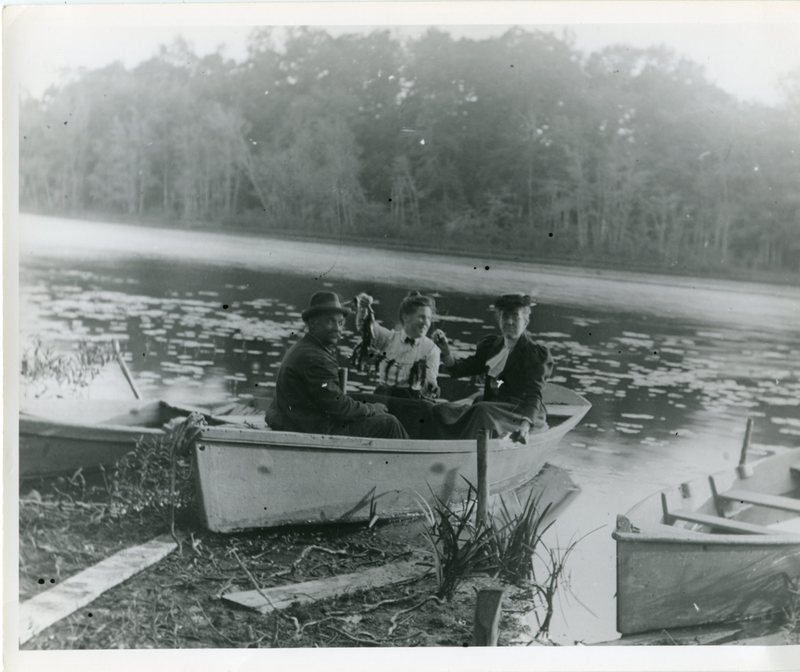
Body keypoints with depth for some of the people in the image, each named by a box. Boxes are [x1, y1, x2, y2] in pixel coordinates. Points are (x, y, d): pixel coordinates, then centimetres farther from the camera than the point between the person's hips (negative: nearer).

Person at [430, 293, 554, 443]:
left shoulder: (537, 353, -2)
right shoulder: (490, 345, 16)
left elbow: (533, 395, -14)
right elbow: (459, 369, 13)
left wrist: (525, 425, -33)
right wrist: (446, 351, -8)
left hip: (523, 413, -6)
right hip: (492, 409, 6)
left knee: (482, 410, -37)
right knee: (441, 410, -19)